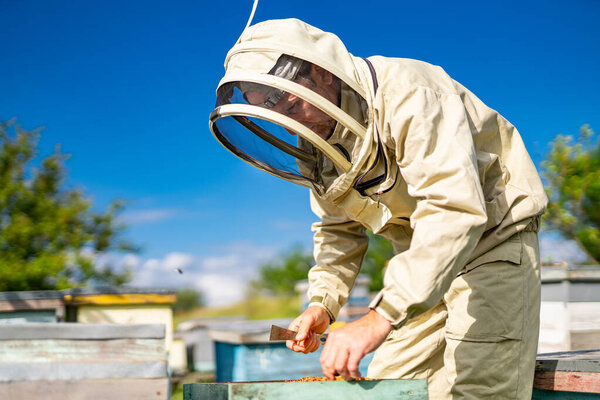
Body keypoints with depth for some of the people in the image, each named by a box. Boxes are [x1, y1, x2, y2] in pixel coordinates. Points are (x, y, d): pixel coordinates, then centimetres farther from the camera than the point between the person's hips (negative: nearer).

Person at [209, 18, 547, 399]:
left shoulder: (407, 95, -29)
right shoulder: (316, 139, -2)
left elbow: (455, 210, -39)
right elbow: (339, 229, 11)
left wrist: (379, 319, -45)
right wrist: (322, 303, -8)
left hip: (492, 236, -7)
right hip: (423, 253, 7)